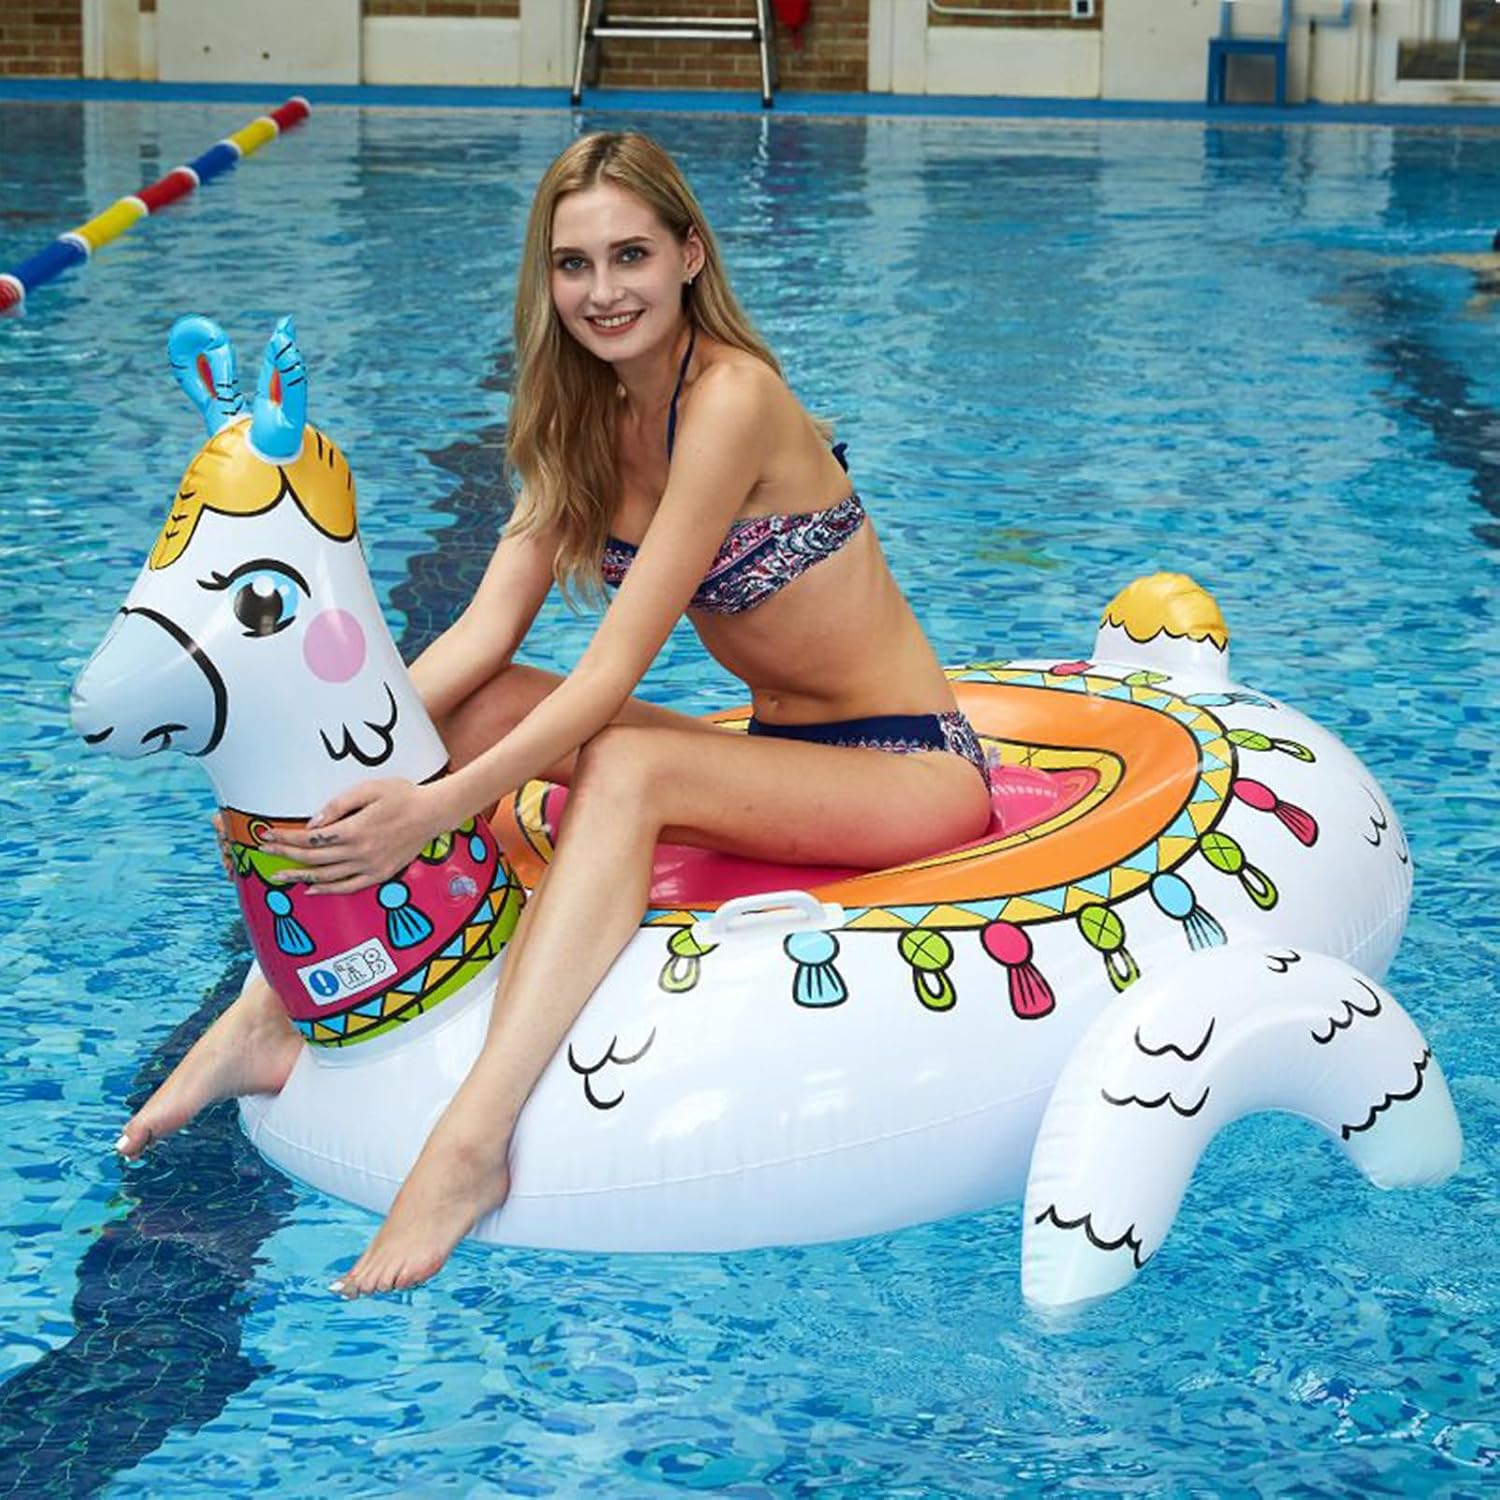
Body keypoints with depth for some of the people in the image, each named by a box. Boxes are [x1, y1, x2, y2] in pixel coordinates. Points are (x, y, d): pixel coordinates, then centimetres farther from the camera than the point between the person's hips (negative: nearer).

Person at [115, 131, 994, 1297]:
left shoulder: (732, 398, -21)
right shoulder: (587, 415, 4)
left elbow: (615, 670, -26)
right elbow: (489, 629, -5)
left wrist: (439, 808, -34)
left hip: (912, 770, -8)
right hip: (782, 756, 8)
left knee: (626, 766, -33)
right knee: (469, 707, -8)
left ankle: (474, 1143, -44)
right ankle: (276, 1006, -11)